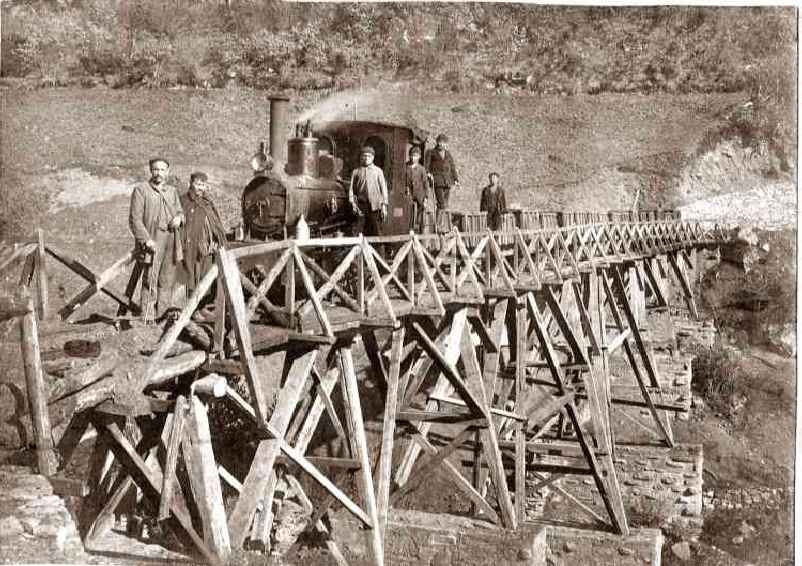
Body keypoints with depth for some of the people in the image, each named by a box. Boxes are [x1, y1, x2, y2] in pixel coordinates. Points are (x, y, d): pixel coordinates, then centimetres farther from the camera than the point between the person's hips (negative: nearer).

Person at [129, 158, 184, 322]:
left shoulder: (172, 191, 18)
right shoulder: (140, 190, 0)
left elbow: (180, 211, 27)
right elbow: (135, 219, -6)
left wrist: (178, 218, 1)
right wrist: (146, 239, -17)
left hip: (171, 240, 5)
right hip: (152, 242, -5)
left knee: (168, 278, 7)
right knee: (150, 279, -6)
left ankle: (165, 310, 14)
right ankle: (148, 317, -3)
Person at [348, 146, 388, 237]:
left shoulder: (378, 171, 8)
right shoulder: (356, 172, 10)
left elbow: (383, 188, 6)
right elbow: (351, 189, 10)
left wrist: (384, 206, 0)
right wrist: (353, 203, -2)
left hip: (375, 206, 0)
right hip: (361, 206, 1)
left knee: (376, 232, -2)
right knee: (360, 234, -2)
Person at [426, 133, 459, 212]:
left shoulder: (448, 154, 19)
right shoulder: (432, 153, 8)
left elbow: (452, 167, 23)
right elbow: (427, 165, 1)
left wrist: (456, 180, 16)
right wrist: (428, 173, -18)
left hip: (447, 181, 4)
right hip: (437, 180, -4)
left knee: (445, 204, 0)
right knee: (442, 204, -18)